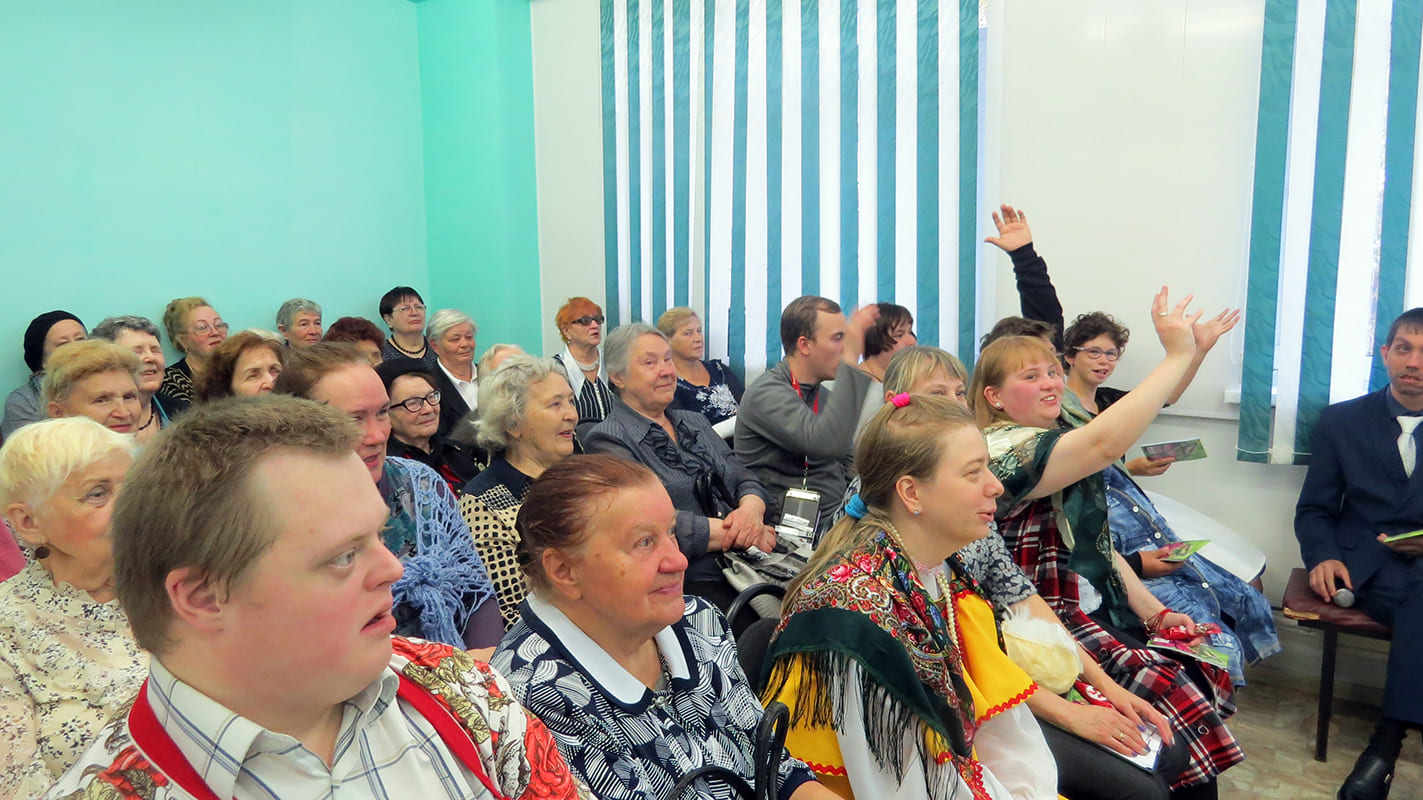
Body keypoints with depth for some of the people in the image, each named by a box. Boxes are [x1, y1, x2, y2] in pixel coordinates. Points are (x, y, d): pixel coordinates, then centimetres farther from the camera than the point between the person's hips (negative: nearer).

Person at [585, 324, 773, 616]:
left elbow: (746, 481, 15)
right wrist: (732, 532, -13)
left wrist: (751, 510, -9)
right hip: (689, 584, -7)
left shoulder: (695, 422, 20)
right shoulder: (609, 440, -3)